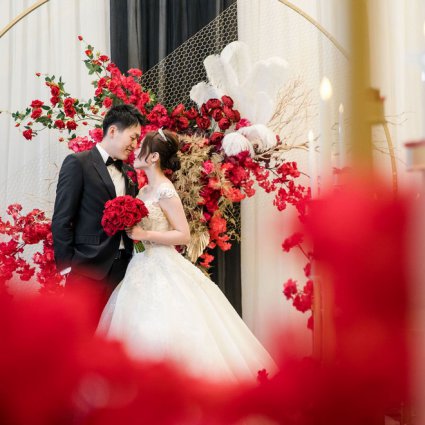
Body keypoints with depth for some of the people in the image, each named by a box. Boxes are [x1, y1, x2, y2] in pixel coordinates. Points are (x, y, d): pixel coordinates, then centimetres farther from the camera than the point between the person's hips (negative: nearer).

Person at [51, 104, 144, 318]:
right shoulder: (78, 163, -4)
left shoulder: (129, 172, 17)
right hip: (88, 269, -6)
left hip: (122, 268, 6)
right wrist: (67, 265, -11)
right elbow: (61, 220, -8)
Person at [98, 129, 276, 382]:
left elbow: (184, 235, -16)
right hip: (144, 269, 8)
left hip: (162, 272, -8)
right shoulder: (145, 190, 12)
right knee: (142, 334, 9)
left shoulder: (165, 191, -13)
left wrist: (143, 235, -20)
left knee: (162, 336, -6)